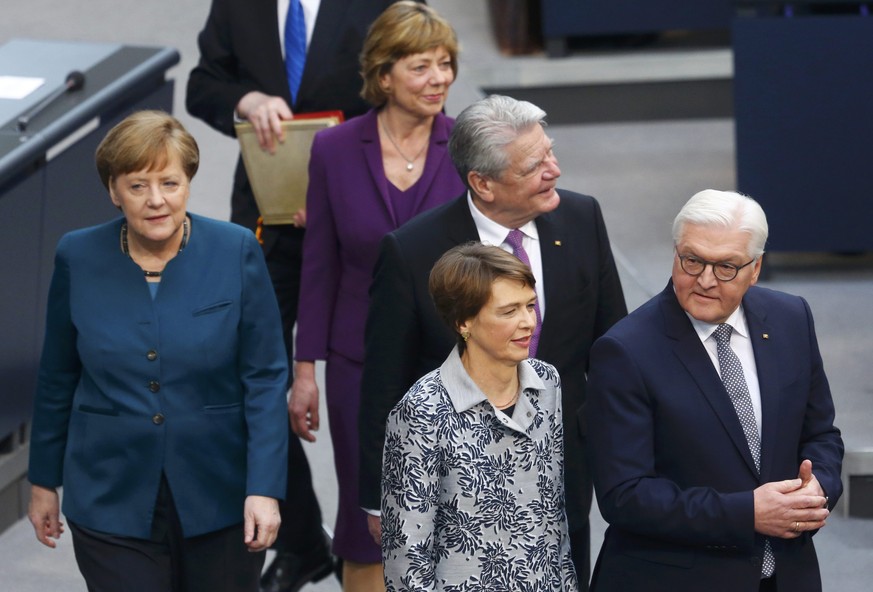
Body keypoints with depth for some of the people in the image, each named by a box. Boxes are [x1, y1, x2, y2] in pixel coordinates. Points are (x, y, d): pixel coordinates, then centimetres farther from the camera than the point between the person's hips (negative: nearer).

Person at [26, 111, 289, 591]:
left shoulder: (236, 252, -7)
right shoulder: (78, 259, -2)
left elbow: (265, 378, -6)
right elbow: (57, 380, 8)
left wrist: (265, 488, -12)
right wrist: (44, 480, 12)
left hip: (220, 499, 0)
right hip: (112, 499, 1)